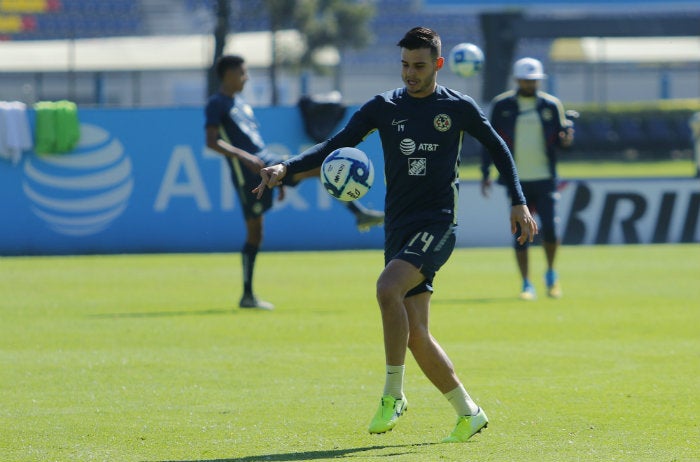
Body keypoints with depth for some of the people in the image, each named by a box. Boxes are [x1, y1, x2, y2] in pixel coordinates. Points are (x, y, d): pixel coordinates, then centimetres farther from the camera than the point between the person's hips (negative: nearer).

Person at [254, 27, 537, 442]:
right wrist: (286, 168, -13)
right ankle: (469, 412, 15)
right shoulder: (383, 108, 7)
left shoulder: (459, 108, 1)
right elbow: (335, 146, 2)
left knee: (388, 288, -29)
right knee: (416, 335, 1)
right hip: (398, 227, 5)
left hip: (437, 224, -4)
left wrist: (519, 203, 9)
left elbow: (498, 148, 15)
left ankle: (394, 395, -19)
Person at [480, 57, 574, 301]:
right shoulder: (501, 105, 4)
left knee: (549, 228, -10)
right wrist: (486, 173, 1)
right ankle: (526, 284, 6)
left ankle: (551, 273, 15)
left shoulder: (551, 105, 7)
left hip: (545, 179, 0)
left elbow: (559, 139, 11)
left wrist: (566, 138, -14)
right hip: (517, 180, 0)